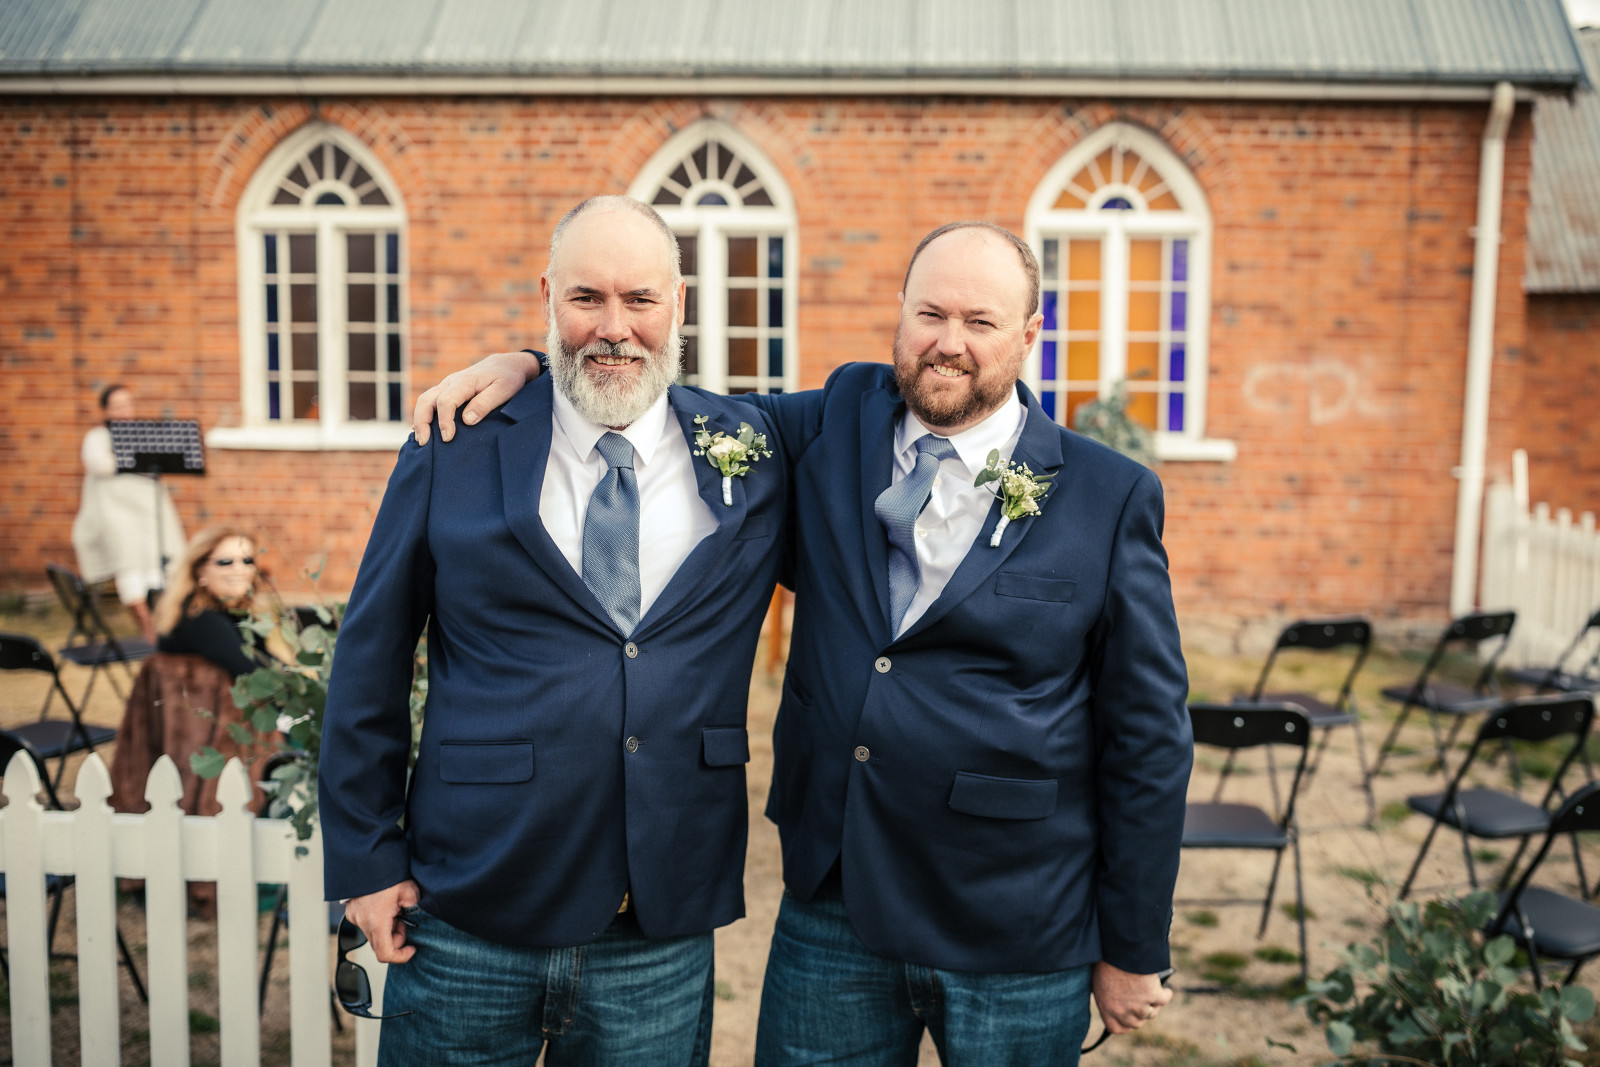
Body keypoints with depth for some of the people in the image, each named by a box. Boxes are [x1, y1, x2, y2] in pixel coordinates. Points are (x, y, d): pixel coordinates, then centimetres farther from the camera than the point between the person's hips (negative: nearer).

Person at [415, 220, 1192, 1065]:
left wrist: (1133, 954, -1)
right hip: (831, 916, 3)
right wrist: (529, 366, 0)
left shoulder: (1109, 498, -6)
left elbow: (1147, 738, -4)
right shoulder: (839, 424, 3)